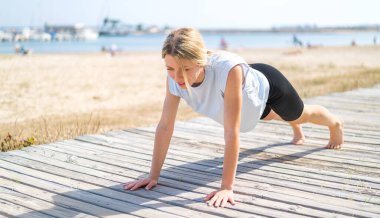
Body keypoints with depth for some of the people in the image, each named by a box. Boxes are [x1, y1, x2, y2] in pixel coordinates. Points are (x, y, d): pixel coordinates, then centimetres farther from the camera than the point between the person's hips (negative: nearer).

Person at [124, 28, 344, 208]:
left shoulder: (229, 69, -52)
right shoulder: (175, 77, -35)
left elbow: (232, 132, -50)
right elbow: (165, 126, -28)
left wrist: (227, 187, -49)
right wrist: (154, 175, -28)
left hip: (267, 84, -4)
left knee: (301, 115, 29)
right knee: (273, 115, 38)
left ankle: (336, 124, 65)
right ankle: (297, 129, 76)